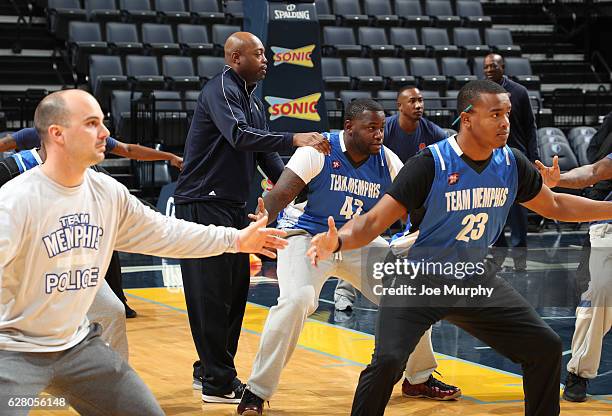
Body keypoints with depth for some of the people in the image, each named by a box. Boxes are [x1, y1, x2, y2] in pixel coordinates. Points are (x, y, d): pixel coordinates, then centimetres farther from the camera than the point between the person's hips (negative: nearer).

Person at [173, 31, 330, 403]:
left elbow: (265, 153, 19)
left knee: (236, 289, 12)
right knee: (212, 293, -7)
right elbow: (239, 136, -31)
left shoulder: (254, 102, 16)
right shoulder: (221, 90, -14)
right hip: (203, 204, -10)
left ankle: (209, 369, 23)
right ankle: (218, 383, -3)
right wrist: (294, 139, -37)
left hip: (233, 206, 10)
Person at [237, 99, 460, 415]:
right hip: (311, 237, -5)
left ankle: (419, 379, 24)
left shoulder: (387, 161, -6)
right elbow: (281, 193, -24)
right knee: (297, 300, -31)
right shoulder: (319, 151, -18)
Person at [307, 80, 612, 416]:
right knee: (387, 361, -26)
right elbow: (374, 222, -22)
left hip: (475, 280, 6)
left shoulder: (512, 164, -4)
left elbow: (554, 206, 15)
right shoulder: (431, 164, -21)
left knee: (546, 348, 5)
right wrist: (337, 240, -43)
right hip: (418, 280, -6)